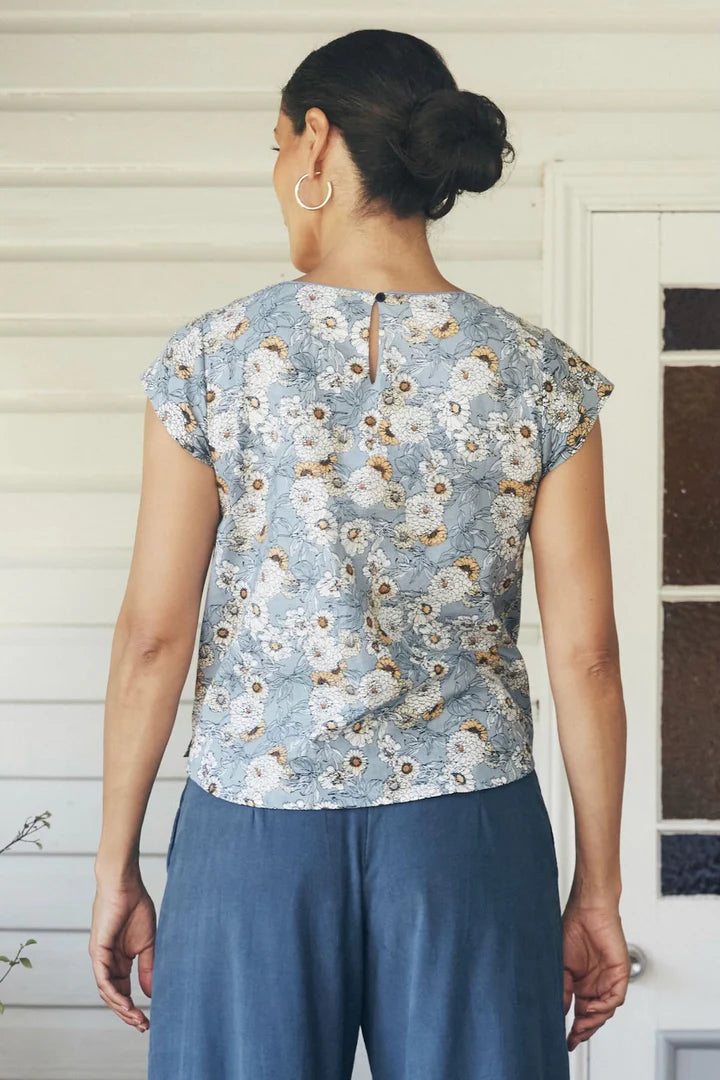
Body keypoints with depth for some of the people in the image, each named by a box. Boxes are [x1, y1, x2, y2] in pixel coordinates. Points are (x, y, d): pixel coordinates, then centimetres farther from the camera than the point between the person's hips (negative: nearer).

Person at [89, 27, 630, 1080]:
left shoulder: (209, 359, -5)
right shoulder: (542, 377, -3)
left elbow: (153, 636, -5)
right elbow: (584, 653, -3)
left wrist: (116, 868, 5)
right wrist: (598, 890, 6)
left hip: (254, 833, 0)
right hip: (467, 834, 1)